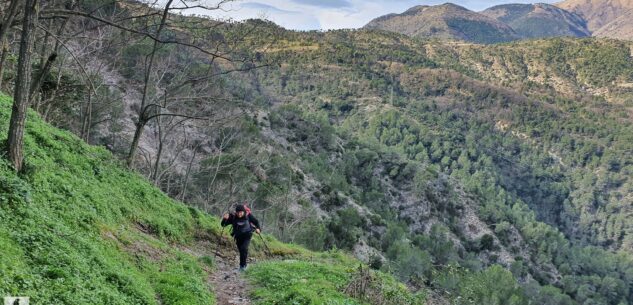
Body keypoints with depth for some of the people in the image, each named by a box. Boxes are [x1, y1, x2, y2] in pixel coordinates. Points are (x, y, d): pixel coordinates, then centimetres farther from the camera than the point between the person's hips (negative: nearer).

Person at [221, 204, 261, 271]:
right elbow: (223, 224, -15)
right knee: (241, 250, 9)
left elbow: (256, 221, -1)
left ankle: (242, 265, -13)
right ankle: (244, 265, 30)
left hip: (247, 235, -2)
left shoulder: (248, 215, -17)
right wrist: (225, 219, -35)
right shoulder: (233, 217, -16)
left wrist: (258, 228, -18)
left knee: (244, 248, -23)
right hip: (238, 236, 2)